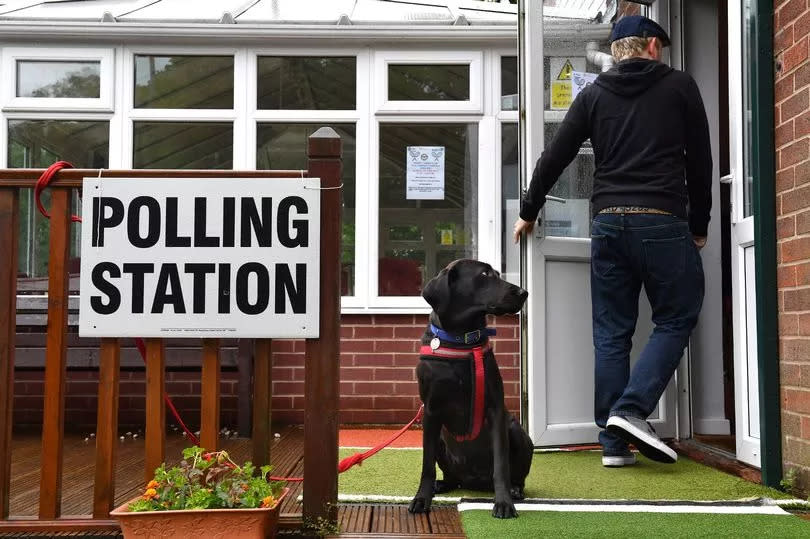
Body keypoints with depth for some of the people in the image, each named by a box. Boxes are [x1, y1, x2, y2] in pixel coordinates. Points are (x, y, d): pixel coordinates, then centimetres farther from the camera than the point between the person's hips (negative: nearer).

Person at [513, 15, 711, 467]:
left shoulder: (594, 95, 12)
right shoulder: (679, 86, 6)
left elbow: (555, 158, 12)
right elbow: (701, 161, 8)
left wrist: (529, 213, 24)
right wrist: (699, 226, 17)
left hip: (608, 224, 4)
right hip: (662, 223, -3)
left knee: (612, 333, 7)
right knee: (676, 320, 8)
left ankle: (614, 442, 7)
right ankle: (631, 409, -9)